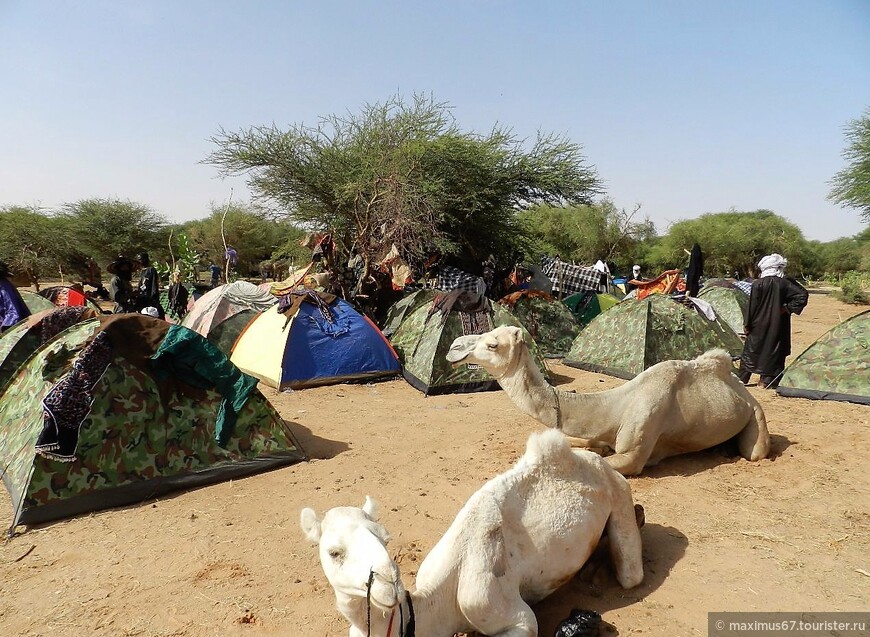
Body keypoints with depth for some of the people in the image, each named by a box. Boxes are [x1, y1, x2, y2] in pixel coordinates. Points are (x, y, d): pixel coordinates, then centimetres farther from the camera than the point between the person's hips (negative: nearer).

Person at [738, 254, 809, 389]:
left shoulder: (758, 284, -11)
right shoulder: (785, 283, -4)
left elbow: (752, 306, -8)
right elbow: (803, 295, -8)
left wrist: (747, 325, 0)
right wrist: (788, 309, -4)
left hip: (759, 324, -2)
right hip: (778, 325, 2)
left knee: (750, 350, 10)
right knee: (774, 351, 10)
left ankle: (742, 379, 16)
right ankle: (767, 381, 11)